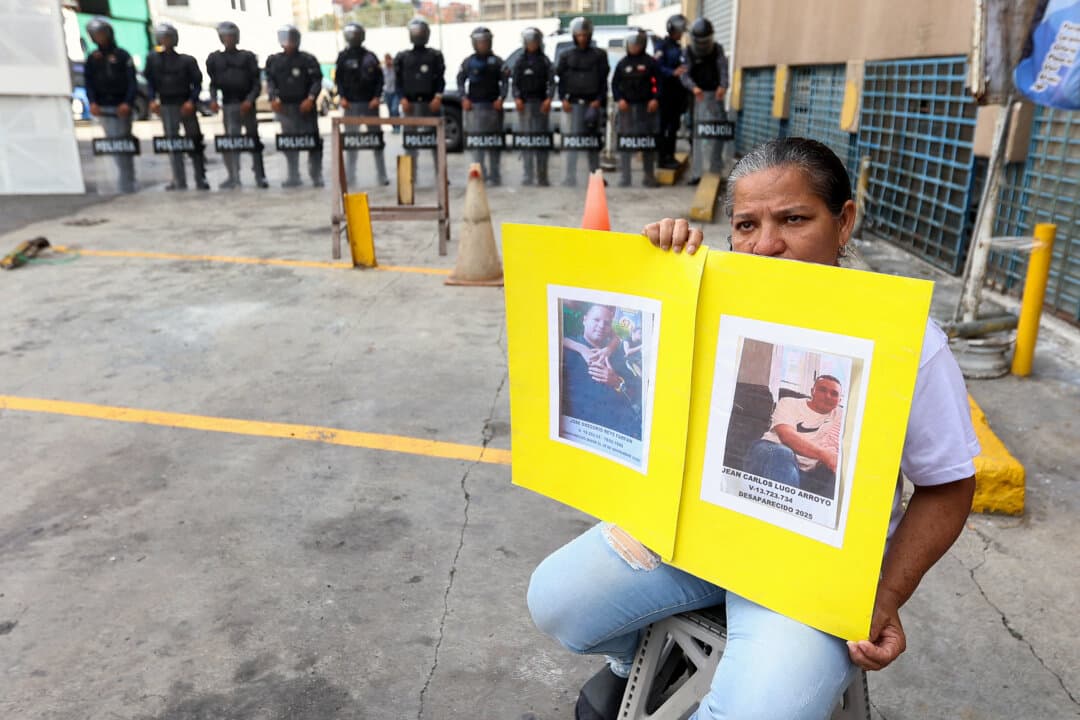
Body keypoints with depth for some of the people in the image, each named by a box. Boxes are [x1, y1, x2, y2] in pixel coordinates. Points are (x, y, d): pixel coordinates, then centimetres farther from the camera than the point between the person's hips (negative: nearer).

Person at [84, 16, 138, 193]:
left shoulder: (122, 55, 5)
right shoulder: (92, 58, 15)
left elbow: (132, 81, -1)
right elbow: (89, 83, 12)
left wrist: (128, 103, -15)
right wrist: (92, 102, -6)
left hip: (121, 107, -4)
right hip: (103, 107, 4)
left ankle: (127, 185, -6)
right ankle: (127, 179, 7)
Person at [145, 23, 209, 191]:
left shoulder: (187, 60, 4)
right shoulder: (153, 59, 9)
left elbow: (197, 83, 2)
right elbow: (150, 81, 11)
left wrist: (191, 101, -12)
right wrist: (152, 100, -4)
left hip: (186, 105, -1)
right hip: (166, 106, 1)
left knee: (194, 140, 0)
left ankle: (201, 178, 8)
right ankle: (179, 181, -1)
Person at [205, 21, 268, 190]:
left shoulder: (248, 57, 6)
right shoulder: (215, 58, 12)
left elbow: (257, 83, 1)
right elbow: (213, 83, 13)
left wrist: (250, 100, -14)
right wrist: (213, 100, -4)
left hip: (246, 104, -1)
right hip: (228, 105, 1)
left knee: (253, 138, 2)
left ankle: (260, 176, 8)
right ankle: (233, 177, 3)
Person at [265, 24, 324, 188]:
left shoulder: (308, 59, -1)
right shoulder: (274, 61, 9)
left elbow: (317, 81, -3)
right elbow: (270, 81, 9)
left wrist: (311, 98, -16)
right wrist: (274, 98, -6)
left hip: (305, 106, -3)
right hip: (285, 107, 3)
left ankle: (316, 175, 10)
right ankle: (293, 176, 12)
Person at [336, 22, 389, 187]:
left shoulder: (370, 57, 5)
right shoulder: (343, 57, 5)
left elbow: (379, 78, 5)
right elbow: (339, 78, 7)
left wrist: (377, 97, -7)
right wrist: (342, 97, -5)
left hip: (370, 102, 0)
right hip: (351, 103, 0)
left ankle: (381, 175, 8)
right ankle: (350, 175, 8)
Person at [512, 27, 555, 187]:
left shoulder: (545, 61, 8)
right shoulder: (520, 62, 13)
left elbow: (551, 82, 1)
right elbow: (515, 83, 10)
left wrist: (548, 99, -14)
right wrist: (517, 98, -7)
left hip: (541, 103, -2)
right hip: (524, 103, 2)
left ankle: (542, 176, -3)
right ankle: (528, 175, 3)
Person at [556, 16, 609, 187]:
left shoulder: (599, 55, 7)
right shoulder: (567, 56, 10)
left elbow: (604, 80, 4)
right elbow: (561, 78, 10)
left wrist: (599, 99, -6)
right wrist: (564, 98, -2)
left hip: (593, 102, 1)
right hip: (575, 102, 0)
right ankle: (571, 177, -9)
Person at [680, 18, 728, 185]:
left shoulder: (717, 49, 4)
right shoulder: (689, 52, 1)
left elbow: (723, 69, -11)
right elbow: (684, 74, -12)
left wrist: (723, 86, -32)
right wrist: (693, 87, -33)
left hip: (716, 95, 1)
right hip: (699, 95, -1)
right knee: (699, 134, -4)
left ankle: (715, 172, 8)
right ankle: (697, 173, -2)